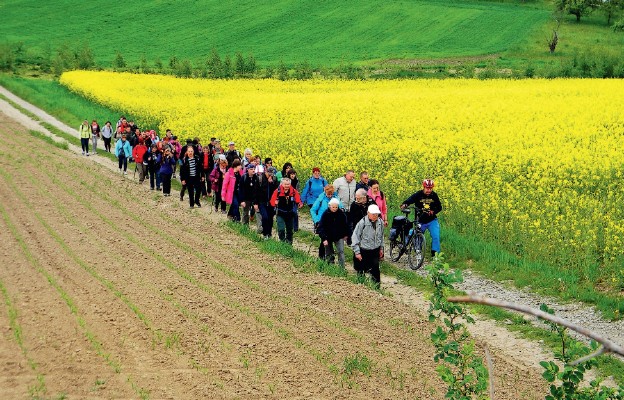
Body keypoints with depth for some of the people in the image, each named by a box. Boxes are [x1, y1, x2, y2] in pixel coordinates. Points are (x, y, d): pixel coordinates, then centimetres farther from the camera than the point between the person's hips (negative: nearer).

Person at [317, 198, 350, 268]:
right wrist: (324, 238, -19)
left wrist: (346, 234, 13)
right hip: (328, 237, 0)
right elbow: (321, 227, -12)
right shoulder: (325, 214, -12)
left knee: (341, 251, -10)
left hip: (339, 237, 0)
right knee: (328, 253, 8)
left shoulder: (341, 213, -8)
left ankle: (342, 267, -8)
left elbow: (345, 225, 7)